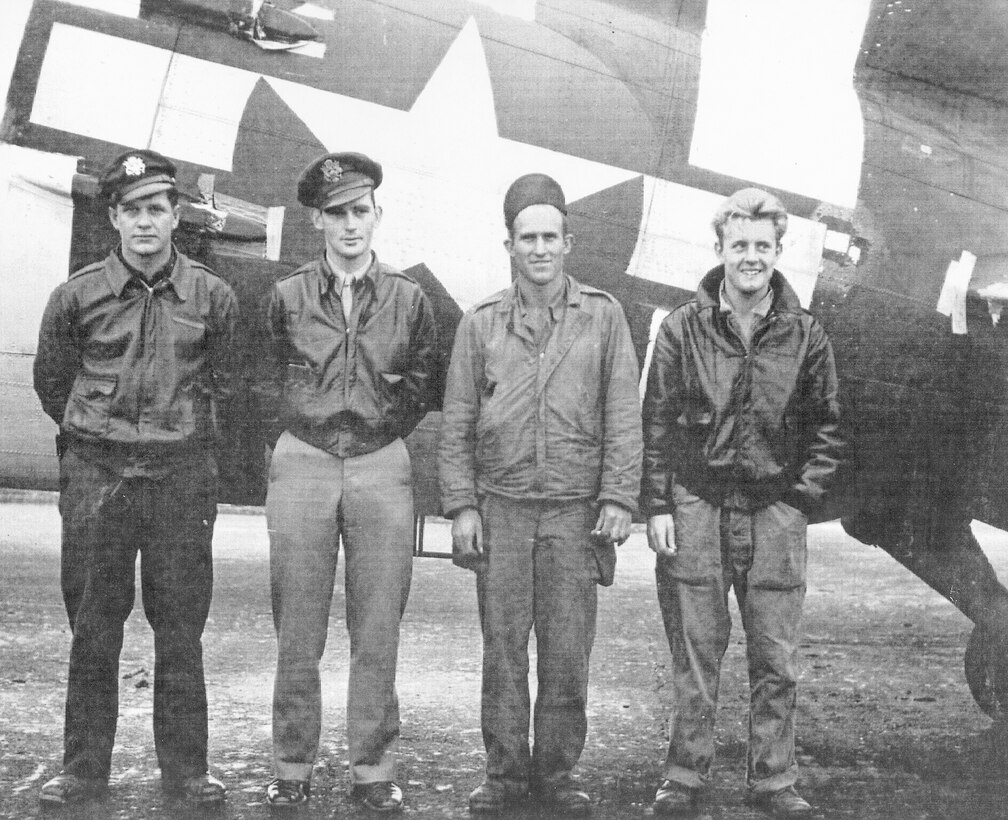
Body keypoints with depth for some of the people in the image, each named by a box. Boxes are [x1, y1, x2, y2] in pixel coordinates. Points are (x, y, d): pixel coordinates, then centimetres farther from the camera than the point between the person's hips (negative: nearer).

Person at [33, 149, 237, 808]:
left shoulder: (212, 297, 2)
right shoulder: (77, 295, 1)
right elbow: (51, 382, 14)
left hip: (182, 475, 0)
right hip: (95, 476, 0)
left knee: (181, 627, 4)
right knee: (93, 627, 6)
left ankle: (186, 767, 14)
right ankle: (84, 766, 16)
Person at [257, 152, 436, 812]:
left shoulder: (408, 298, 7)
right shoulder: (287, 297, 7)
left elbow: (423, 386, 14)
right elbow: (269, 386, 14)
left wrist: (386, 426, 5)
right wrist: (302, 430, 6)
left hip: (383, 467, 0)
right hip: (301, 465, 0)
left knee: (379, 633, 2)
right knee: (298, 633, 3)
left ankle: (374, 769, 12)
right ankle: (293, 768, 13)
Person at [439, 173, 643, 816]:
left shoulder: (603, 315, 5)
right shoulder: (482, 324, 7)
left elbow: (623, 418, 2)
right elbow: (457, 423, 7)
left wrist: (619, 499, -6)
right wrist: (461, 505, -1)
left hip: (575, 510, -1)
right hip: (500, 509, 1)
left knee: (568, 652, 3)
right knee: (503, 648, 5)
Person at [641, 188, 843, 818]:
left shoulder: (806, 334, 4)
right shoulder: (683, 328, 2)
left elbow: (825, 427, 10)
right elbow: (656, 423, 3)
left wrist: (803, 499, 1)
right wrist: (658, 506, -3)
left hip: (775, 511, 1)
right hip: (696, 506, -1)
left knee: (776, 659, 5)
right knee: (695, 653, 4)